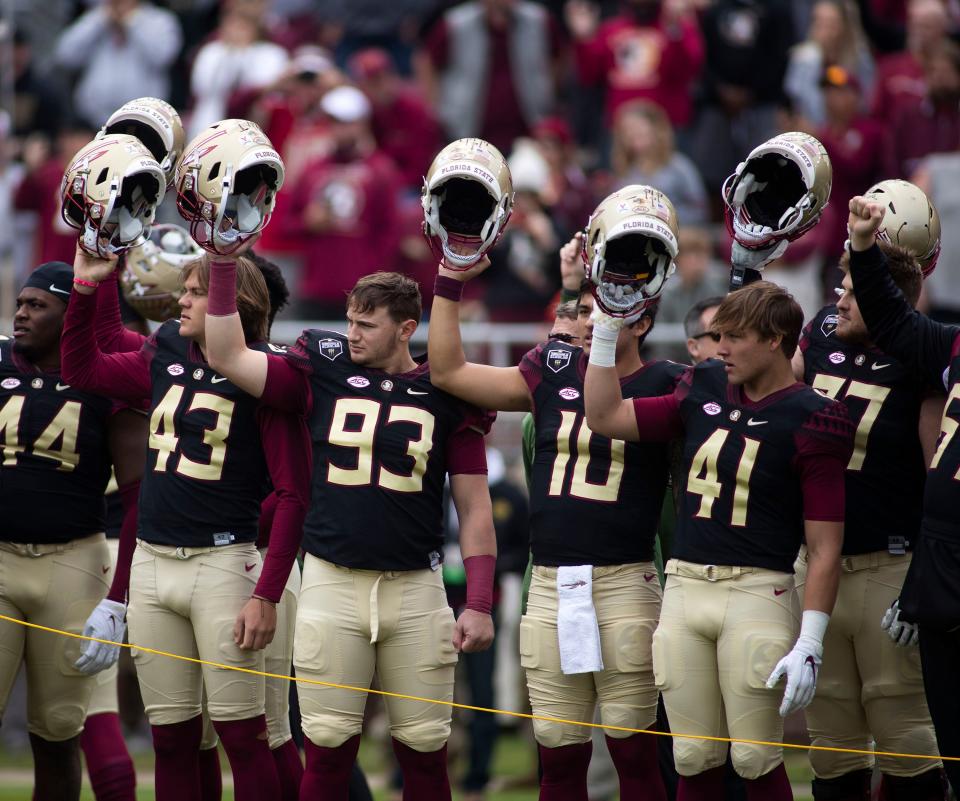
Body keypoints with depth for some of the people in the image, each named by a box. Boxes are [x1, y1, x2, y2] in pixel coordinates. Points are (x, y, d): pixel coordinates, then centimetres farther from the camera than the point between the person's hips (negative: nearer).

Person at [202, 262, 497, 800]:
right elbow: (226, 356, 6)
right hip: (332, 583, 0)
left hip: (414, 589, 0)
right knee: (329, 750, -1)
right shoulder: (323, 374, 6)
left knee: (425, 754, 2)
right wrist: (224, 266, 1)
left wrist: (480, 605, -3)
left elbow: (475, 508, 4)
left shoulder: (446, 395, 3)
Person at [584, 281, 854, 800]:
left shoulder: (812, 420, -6)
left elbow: (824, 547, -8)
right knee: (694, 759, 3)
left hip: (758, 592, -5)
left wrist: (809, 645, -13)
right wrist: (607, 329, 14)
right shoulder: (703, 389, 12)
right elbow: (605, 417, 20)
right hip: (684, 587, 5)